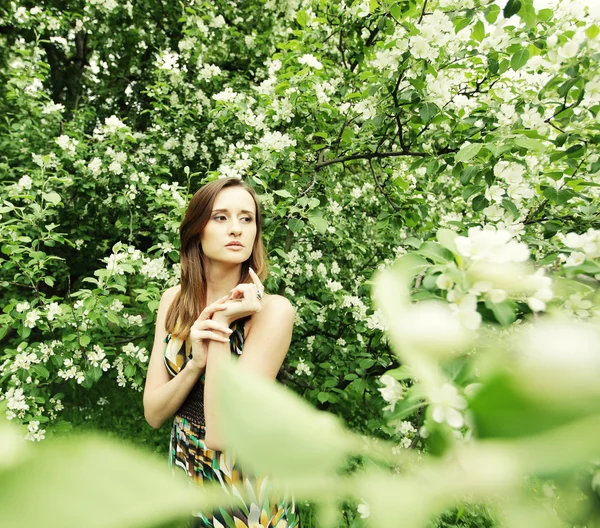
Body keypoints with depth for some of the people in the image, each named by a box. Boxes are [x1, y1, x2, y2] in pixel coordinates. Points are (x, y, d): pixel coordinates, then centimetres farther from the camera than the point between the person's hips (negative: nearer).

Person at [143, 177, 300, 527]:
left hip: (246, 496, -4)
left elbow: (222, 432, -25)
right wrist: (196, 364, -24)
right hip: (184, 473, 4)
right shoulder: (175, 301, -7)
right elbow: (153, 413, -7)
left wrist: (222, 326, -28)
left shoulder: (272, 309, -23)